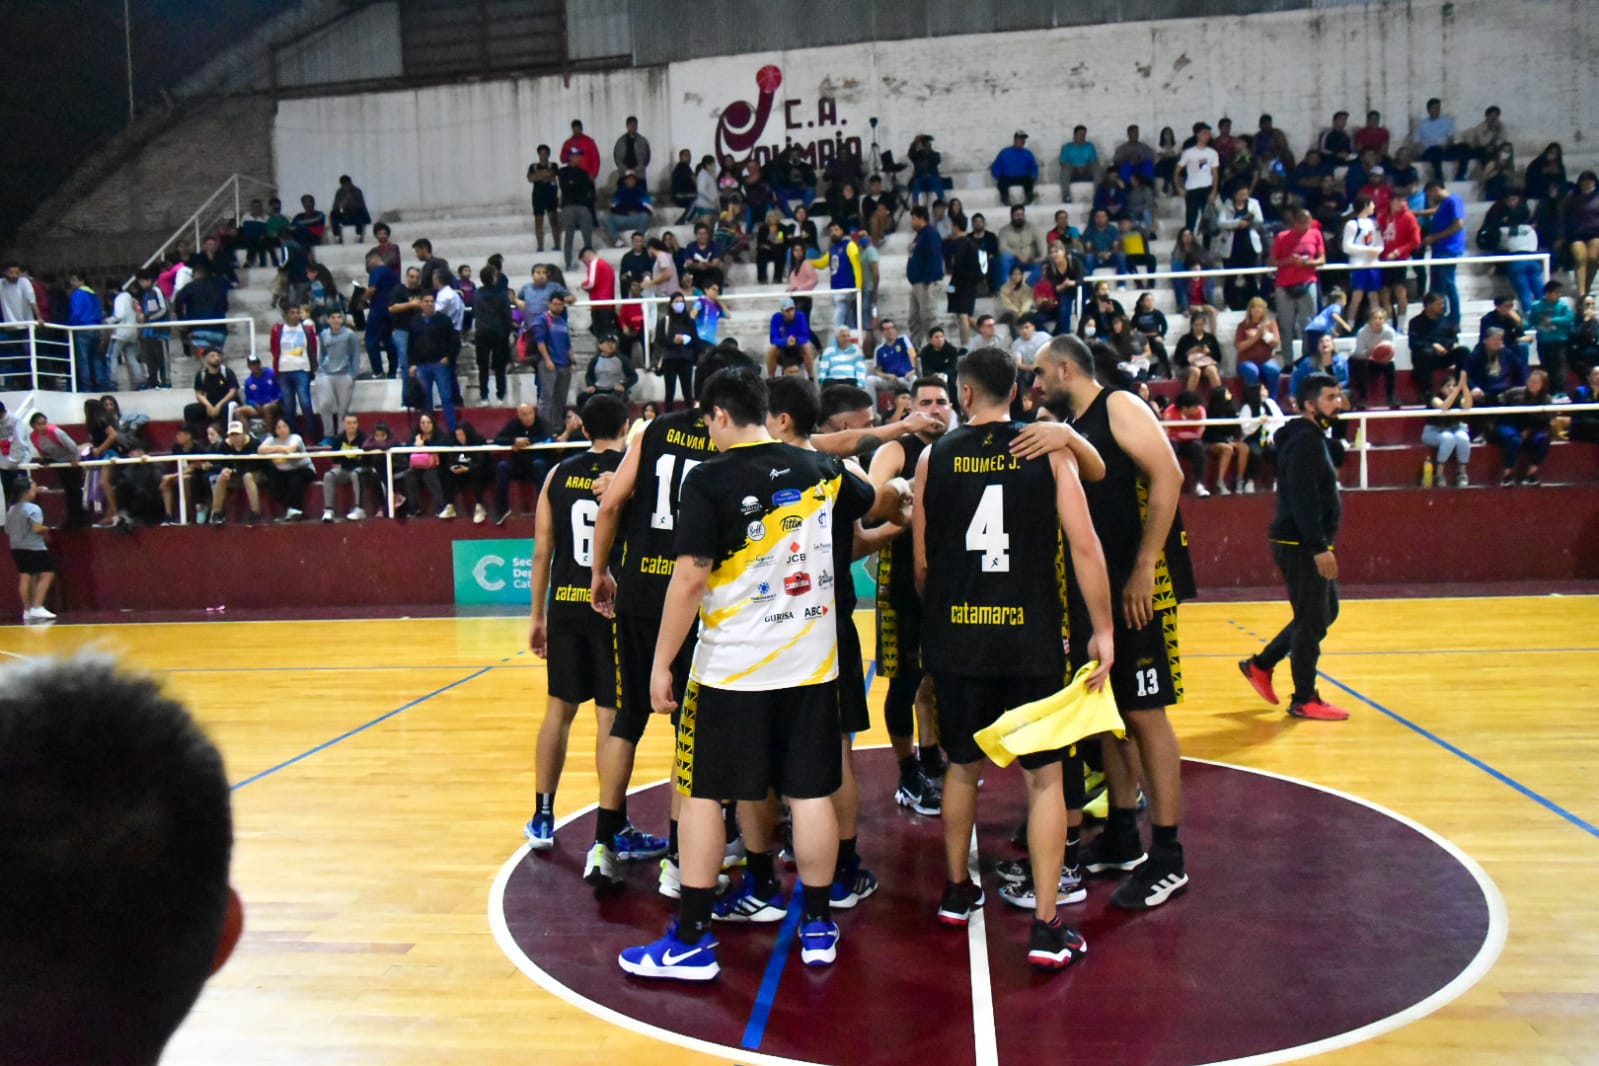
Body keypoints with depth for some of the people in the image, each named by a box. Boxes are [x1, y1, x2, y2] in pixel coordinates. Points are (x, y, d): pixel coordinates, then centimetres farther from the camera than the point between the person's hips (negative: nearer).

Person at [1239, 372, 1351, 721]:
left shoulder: (1314, 439, 17)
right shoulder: (1304, 442, -16)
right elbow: (1302, 500, -24)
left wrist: (1323, 544, 19)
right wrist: (1320, 548, -27)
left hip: (1308, 544, 11)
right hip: (1301, 545, -11)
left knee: (1325, 611, 18)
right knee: (1313, 620, -4)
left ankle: (1260, 664, 23)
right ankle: (1304, 700, 7)